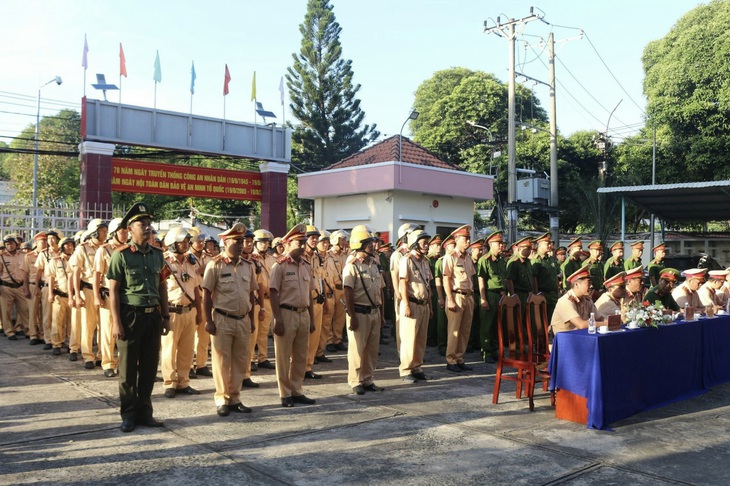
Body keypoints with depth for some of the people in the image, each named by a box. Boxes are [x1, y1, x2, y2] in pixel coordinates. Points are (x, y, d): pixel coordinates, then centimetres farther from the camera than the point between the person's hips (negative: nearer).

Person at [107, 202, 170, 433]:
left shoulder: (158, 254, 7)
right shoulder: (121, 255, -7)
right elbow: (113, 290, -7)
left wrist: (165, 316, 9)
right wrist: (116, 322, -11)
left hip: (153, 315, 4)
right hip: (131, 315, -4)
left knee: (149, 367, 11)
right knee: (128, 368, 7)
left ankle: (144, 412, 24)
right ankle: (128, 415, 21)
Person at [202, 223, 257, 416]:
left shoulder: (248, 266, 8)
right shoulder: (215, 265, -7)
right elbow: (206, 294, -7)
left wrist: (251, 319, 12)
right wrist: (208, 320, -10)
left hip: (243, 320, 5)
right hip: (222, 319, -5)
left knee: (240, 361, 10)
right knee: (221, 361, 4)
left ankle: (235, 398, 22)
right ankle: (222, 400, 16)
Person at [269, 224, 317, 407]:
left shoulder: (307, 266, 10)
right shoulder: (280, 265, -9)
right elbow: (273, 293, -11)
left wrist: (312, 319, 12)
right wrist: (278, 320, -15)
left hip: (304, 314, 6)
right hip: (287, 314, -6)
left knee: (301, 356, 12)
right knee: (284, 356, 5)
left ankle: (297, 391, 25)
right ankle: (285, 394, 16)